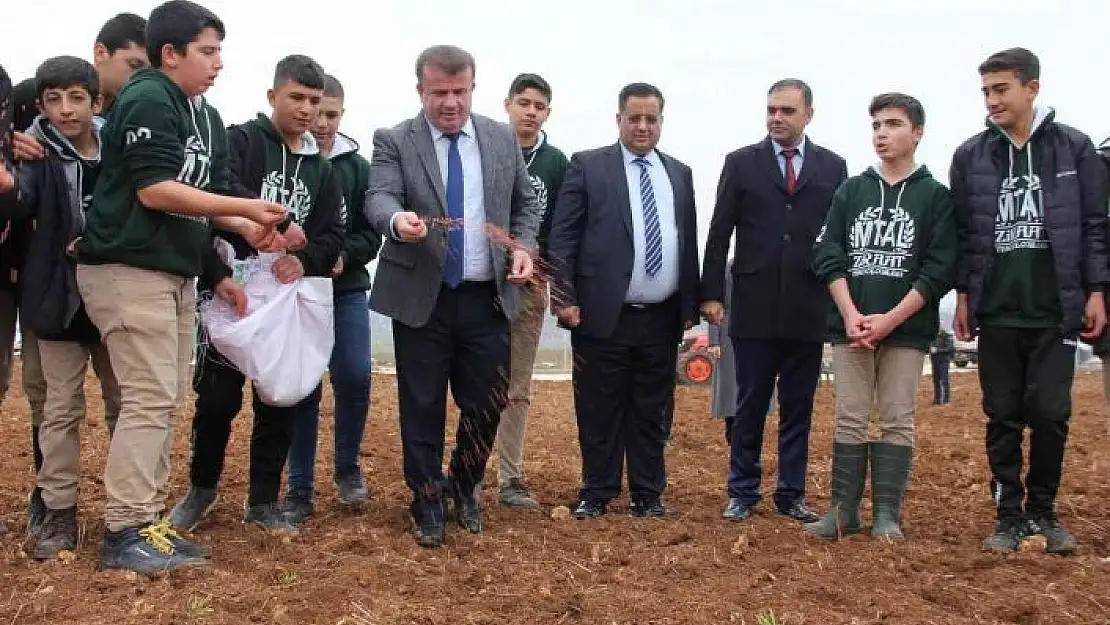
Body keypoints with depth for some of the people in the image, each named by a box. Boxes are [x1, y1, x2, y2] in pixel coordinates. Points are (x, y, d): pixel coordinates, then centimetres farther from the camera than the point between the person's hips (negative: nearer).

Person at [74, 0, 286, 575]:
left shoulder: (207, 118, 15)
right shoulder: (147, 99, -12)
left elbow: (208, 200, 14)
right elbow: (155, 191, -20)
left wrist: (257, 230, -4)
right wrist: (244, 208, -18)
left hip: (177, 273, 9)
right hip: (129, 270, -9)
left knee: (166, 402, 10)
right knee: (149, 401, -10)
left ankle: (146, 520, 17)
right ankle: (123, 534, -2)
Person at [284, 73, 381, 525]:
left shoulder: (357, 167, 7)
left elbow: (371, 233, 4)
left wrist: (343, 256, -14)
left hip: (347, 289, 2)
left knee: (355, 377, -7)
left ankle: (347, 469, 16)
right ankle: (300, 487, 13)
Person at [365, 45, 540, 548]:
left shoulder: (503, 139, 7)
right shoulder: (393, 142, -2)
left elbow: (526, 203, 16)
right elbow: (379, 198, -17)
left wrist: (523, 247, -2)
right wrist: (398, 220, -40)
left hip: (487, 298, 3)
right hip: (422, 298, -2)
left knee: (486, 402, 9)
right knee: (422, 408, 6)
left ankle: (465, 489, 34)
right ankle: (428, 506, 23)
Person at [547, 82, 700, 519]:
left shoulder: (679, 174, 14)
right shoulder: (587, 166, 1)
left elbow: (689, 243, 15)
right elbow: (562, 237, -3)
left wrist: (690, 307, 11)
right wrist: (564, 298, -10)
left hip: (662, 318, 4)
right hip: (603, 315, -3)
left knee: (652, 411, 11)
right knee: (599, 410, 5)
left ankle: (647, 495, 22)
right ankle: (596, 494, 18)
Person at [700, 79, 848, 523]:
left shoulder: (832, 167, 8)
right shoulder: (741, 163, 5)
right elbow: (719, 233, 3)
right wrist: (711, 293, -2)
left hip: (810, 309, 1)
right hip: (754, 306, -1)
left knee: (798, 407, 8)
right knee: (749, 406, 6)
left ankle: (792, 494, 18)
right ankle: (742, 492, 16)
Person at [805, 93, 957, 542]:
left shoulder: (935, 196, 4)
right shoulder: (850, 191, 11)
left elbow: (939, 269, -4)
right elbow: (828, 256, 3)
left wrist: (889, 319, -13)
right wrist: (850, 315, -10)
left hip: (907, 329, -2)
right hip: (849, 326, 2)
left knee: (897, 421, 1)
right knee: (849, 419, 4)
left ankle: (887, 514, 8)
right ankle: (843, 511, 9)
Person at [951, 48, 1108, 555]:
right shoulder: (970, 156, 5)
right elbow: (962, 233, 6)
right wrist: (963, 295, 3)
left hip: (1056, 309, -1)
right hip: (995, 311, 1)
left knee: (1049, 413, -1)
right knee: (1003, 417, 6)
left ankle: (1043, 510, 17)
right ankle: (1010, 515, 16)